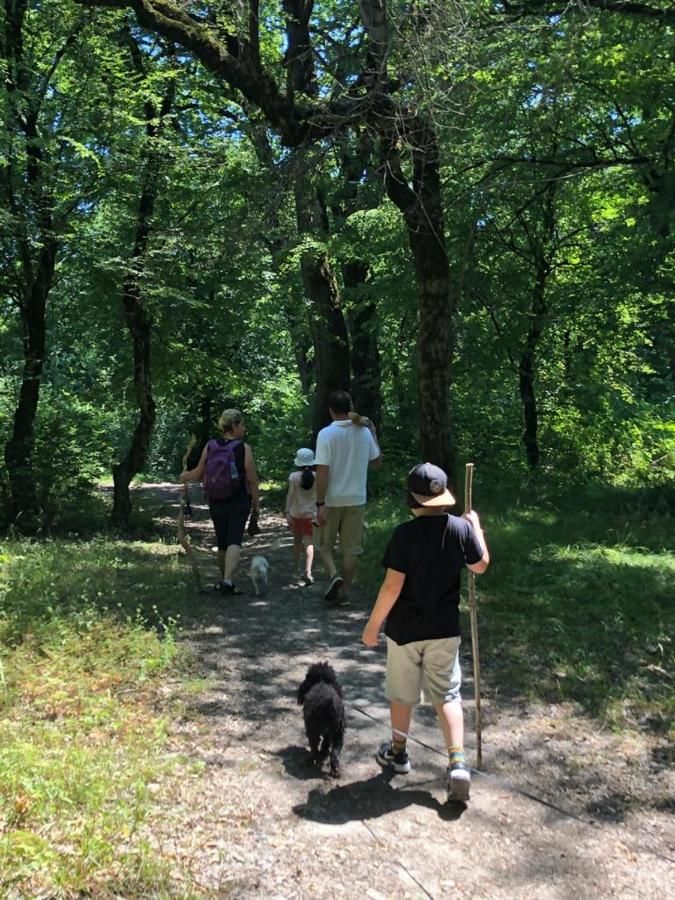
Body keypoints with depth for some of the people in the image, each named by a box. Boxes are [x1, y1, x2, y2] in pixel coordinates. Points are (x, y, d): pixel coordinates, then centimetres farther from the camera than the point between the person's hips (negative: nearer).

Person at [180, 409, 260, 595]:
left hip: (216, 502, 4)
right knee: (234, 541, -6)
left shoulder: (209, 447, 0)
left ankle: (224, 580, 29)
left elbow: (198, 474, 8)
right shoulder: (243, 448, -10)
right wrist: (256, 503, 3)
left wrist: (185, 476, 29)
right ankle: (227, 581, -23)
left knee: (222, 542, 15)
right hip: (239, 502, -4)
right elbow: (252, 480, -9)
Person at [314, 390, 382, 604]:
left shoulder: (326, 434, -13)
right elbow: (377, 463, 13)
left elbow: (322, 472, -17)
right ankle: (343, 591, 17)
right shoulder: (364, 432, 0)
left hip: (332, 500, -3)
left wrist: (320, 504, -14)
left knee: (324, 544, 15)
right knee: (351, 548, 11)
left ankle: (334, 575, -7)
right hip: (356, 499, 3)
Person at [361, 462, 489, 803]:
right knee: (447, 695, 11)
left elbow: (392, 586, -18)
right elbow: (481, 566, 9)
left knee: (401, 693, 17)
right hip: (445, 629, 2)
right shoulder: (461, 528, -8)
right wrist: (476, 527, 21)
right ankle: (457, 762, 0)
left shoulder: (404, 534, -18)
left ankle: (398, 752, 35)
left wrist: (373, 624, -8)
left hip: (404, 628, -2)